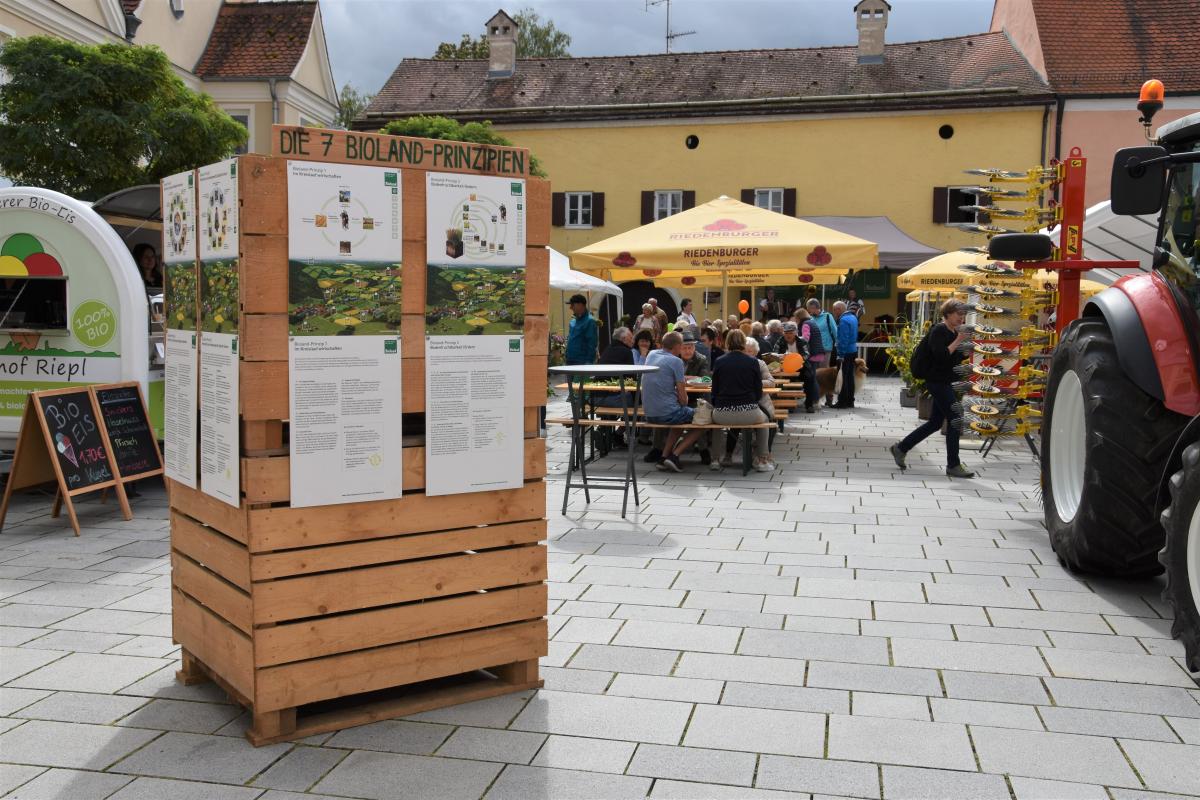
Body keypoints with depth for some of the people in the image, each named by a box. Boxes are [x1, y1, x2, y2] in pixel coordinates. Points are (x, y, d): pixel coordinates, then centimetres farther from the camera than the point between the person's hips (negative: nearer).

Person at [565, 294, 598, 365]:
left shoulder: (590, 321, -12)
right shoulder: (573, 321, 14)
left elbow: (592, 343, -16)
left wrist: (589, 362, -20)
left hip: (582, 362, -9)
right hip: (570, 361, 9)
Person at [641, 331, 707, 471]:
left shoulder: (651, 355, 8)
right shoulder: (676, 361, -12)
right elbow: (682, 396, -11)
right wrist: (684, 405, 10)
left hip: (649, 414, 8)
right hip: (668, 412, -8)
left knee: (680, 418, 34)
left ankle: (664, 455, 20)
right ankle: (675, 455, -3)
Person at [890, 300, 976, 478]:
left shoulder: (954, 332, 13)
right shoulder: (938, 331, -13)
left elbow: (959, 357, 17)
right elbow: (941, 356, -24)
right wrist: (958, 341, -22)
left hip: (947, 383, 9)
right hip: (938, 382, -9)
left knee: (935, 422, 12)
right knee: (955, 420, -7)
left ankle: (900, 448, 23)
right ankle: (953, 465, 2)